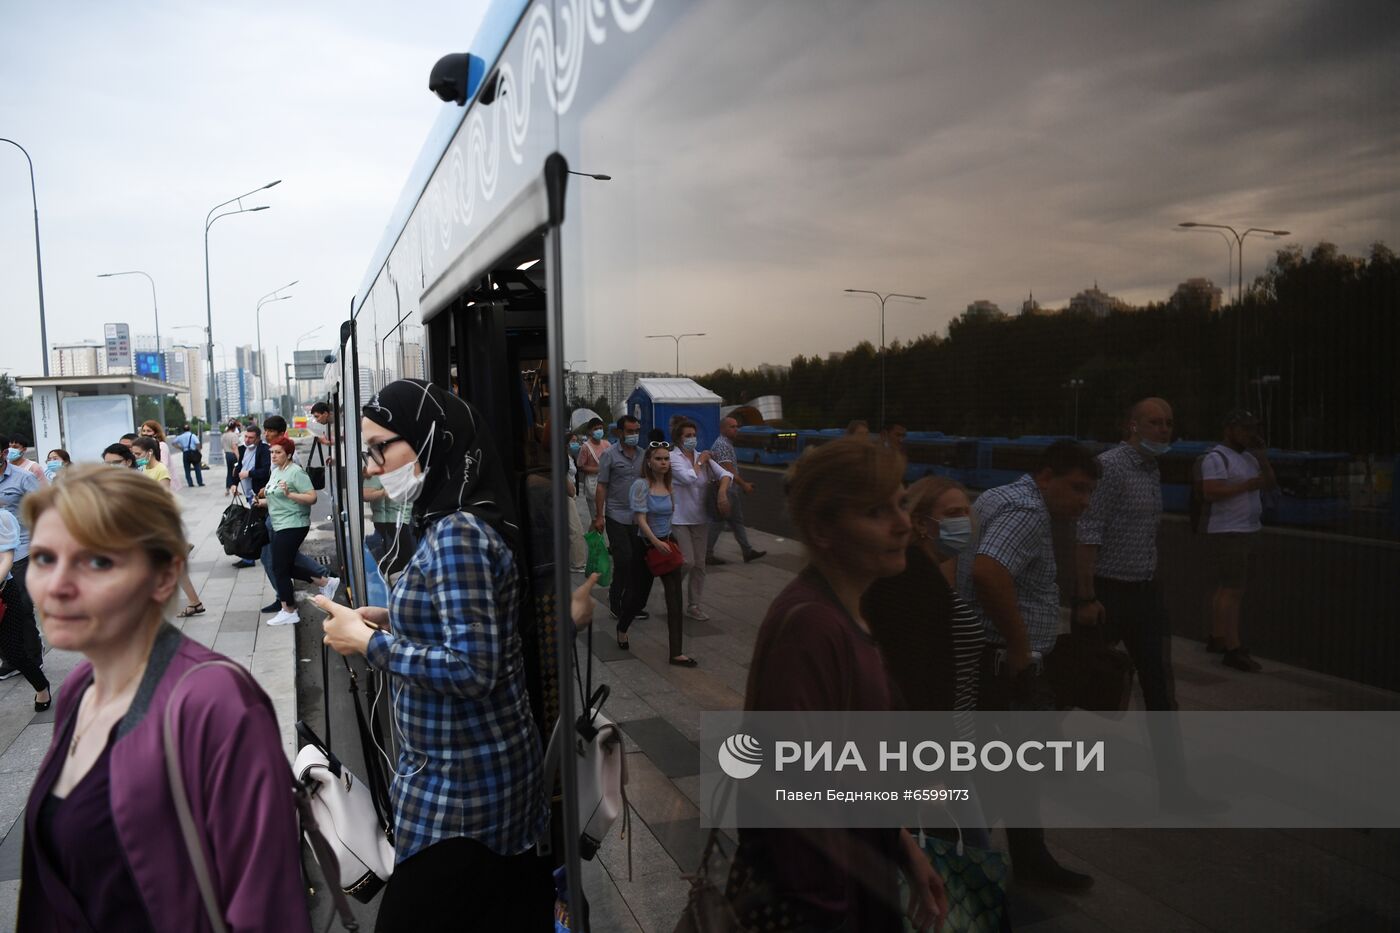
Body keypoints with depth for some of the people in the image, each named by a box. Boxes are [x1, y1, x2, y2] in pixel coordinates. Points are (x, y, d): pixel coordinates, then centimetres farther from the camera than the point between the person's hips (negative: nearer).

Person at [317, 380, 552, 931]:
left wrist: (368, 643, -19)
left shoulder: (457, 535, -23)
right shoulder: (452, 523, 6)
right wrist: (393, 621, 5)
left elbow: (472, 669, -27)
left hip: (457, 783, -9)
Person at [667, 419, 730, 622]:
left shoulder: (703, 457, 7)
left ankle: (694, 605, 20)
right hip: (679, 519, -5)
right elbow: (689, 477, -24)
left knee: (699, 564, 8)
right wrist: (699, 462, -9)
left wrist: (722, 492, -18)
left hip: (700, 518, 5)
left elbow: (725, 474, -1)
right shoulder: (673, 457, -9)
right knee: (687, 562, -8)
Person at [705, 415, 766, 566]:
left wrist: (744, 483, 17)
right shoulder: (721, 445, -18)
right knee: (718, 523, -3)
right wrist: (744, 484, -19)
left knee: (737, 521, 13)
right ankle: (707, 555, 4)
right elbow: (728, 470, -23)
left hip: (732, 489, 11)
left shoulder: (728, 444, 15)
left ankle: (747, 551, 19)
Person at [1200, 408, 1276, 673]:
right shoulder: (1216, 457, -12)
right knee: (1233, 589, -12)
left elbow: (1272, 483, 16)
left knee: (1225, 587, 14)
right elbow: (1211, 492, -23)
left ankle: (1217, 638, 23)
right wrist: (1249, 484, -19)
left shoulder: (1248, 457, 17)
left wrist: (1262, 457, 5)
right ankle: (1232, 650, -11)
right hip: (1227, 533, -9)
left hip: (1247, 531, 9)